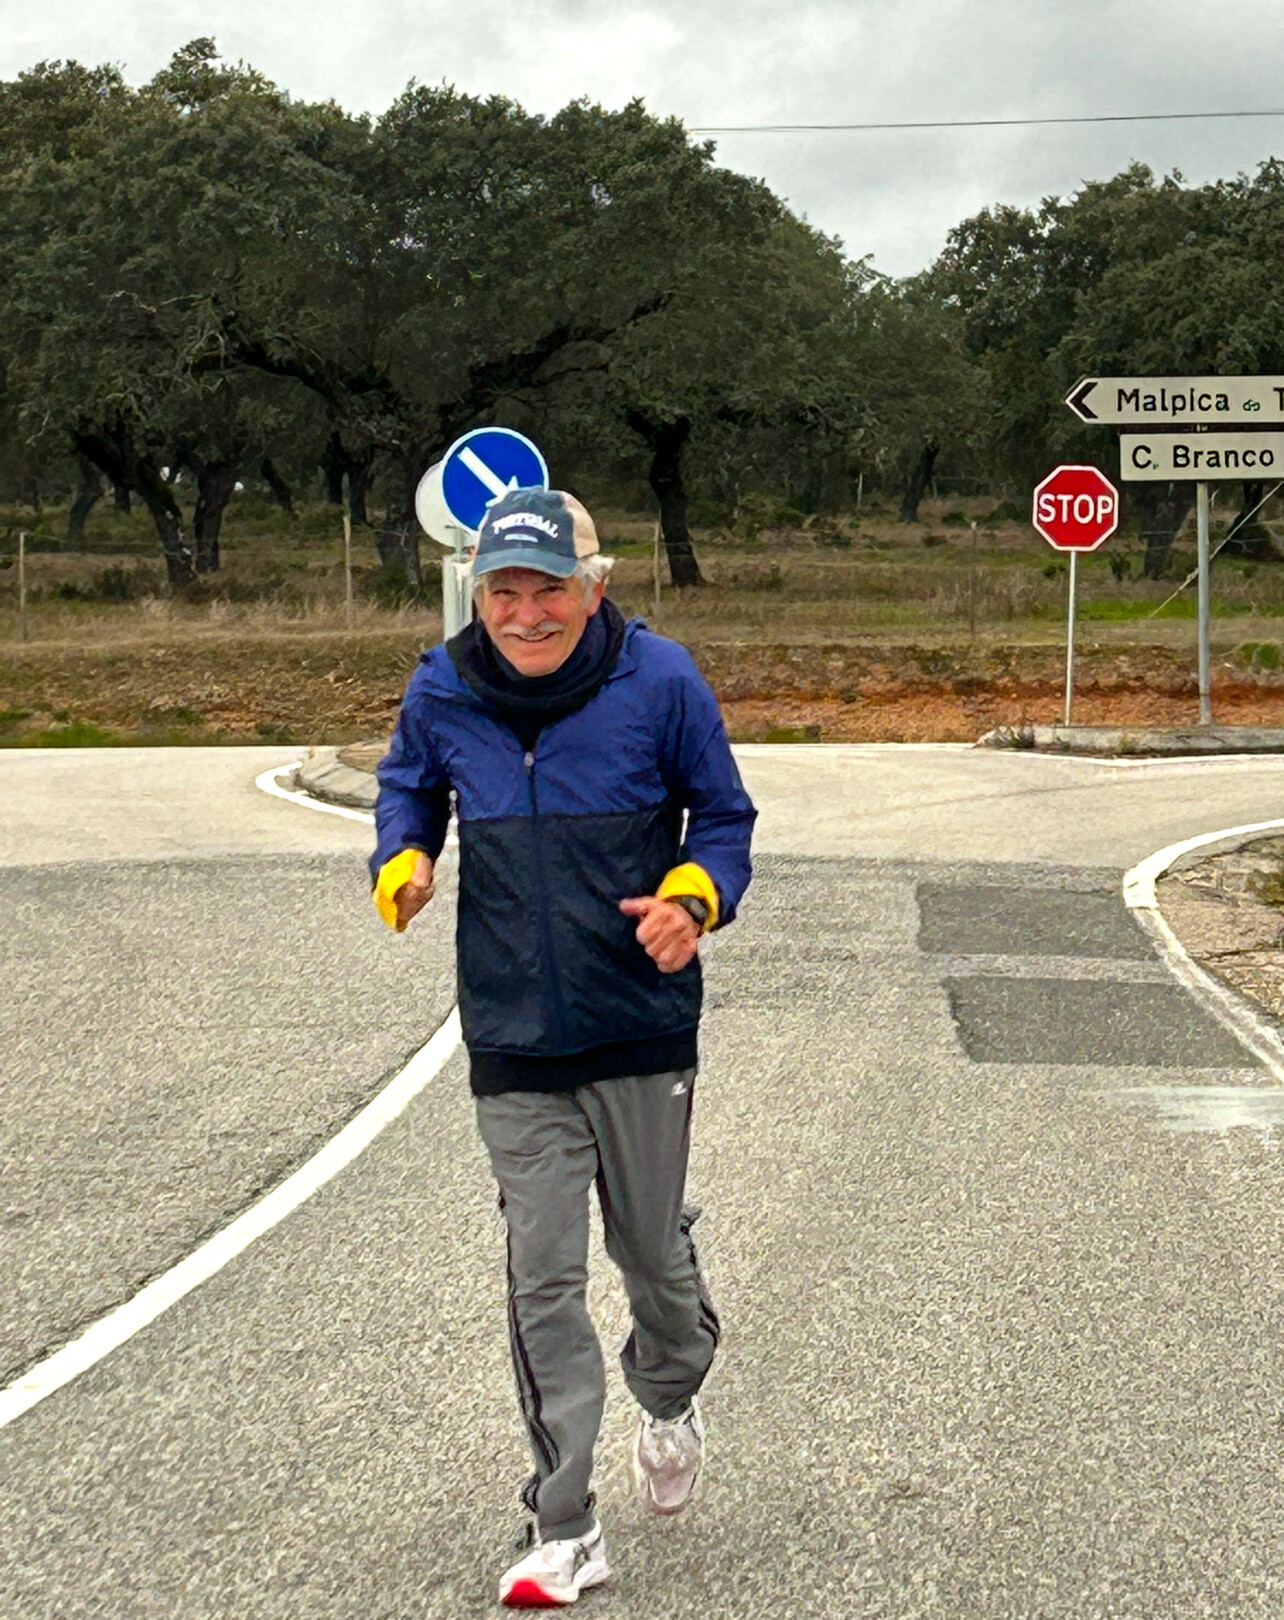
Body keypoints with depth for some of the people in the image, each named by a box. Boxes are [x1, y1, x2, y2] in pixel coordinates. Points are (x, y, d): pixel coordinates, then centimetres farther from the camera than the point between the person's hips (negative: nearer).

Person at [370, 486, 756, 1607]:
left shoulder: (659, 682, -9)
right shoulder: (442, 693, -2)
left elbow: (723, 815, 2)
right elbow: (408, 786, 17)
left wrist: (694, 897, -18)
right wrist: (402, 862, -4)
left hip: (643, 1033, -1)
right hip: (513, 1046, 1)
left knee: (653, 1252, 13)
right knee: (542, 1279, -1)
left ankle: (671, 1401, 47)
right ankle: (564, 1532, 8)